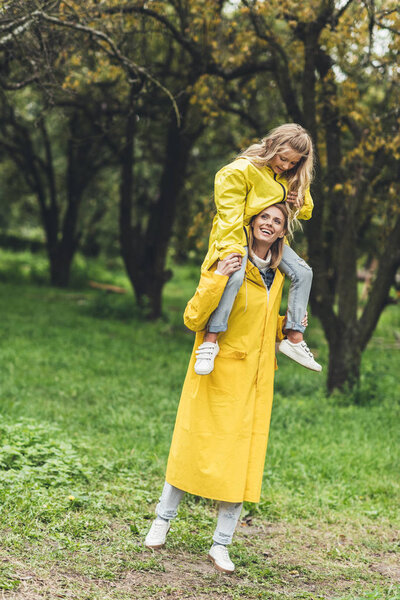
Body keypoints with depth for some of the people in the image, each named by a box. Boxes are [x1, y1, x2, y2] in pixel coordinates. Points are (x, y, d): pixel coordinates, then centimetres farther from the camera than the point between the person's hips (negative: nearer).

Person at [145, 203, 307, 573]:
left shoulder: (276, 275, 12)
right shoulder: (226, 266, -9)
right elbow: (193, 319, -16)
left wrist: (287, 326, 8)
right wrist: (216, 280, -26)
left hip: (254, 382, 5)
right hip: (217, 375, -5)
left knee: (242, 459, 3)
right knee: (196, 448, 3)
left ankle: (221, 545, 11)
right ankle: (163, 520, 25)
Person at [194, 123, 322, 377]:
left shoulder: (291, 177, 6)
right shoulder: (240, 171, -17)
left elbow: (306, 210, 18)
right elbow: (230, 215, -22)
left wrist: (298, 202, -8)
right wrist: (232, 249, -32)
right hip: (237, 235, -7)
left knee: (303, 272, -7)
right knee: (235, 275, -34)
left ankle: (294, 338, -1)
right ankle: (211, 340, -28)